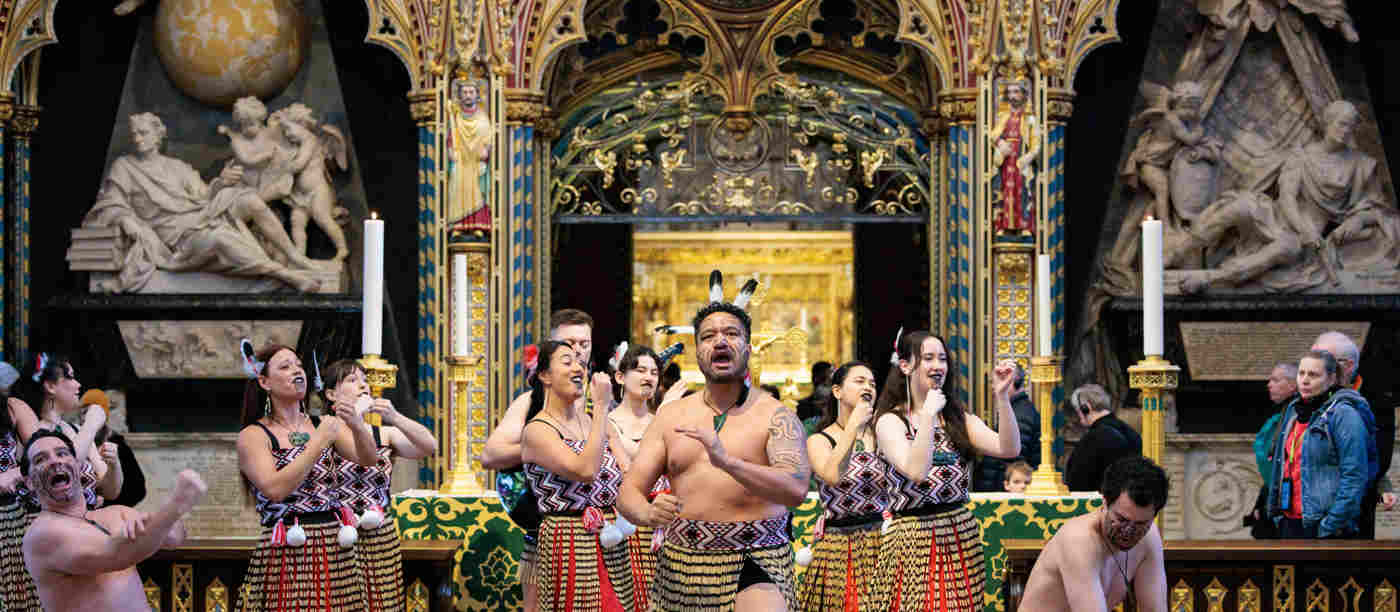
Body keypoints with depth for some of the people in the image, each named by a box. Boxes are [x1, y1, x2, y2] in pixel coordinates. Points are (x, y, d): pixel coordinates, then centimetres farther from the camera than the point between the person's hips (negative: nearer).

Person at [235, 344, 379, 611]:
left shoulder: (324, 423, 10)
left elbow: (369, 459, -3)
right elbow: (275, 489, -18)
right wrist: (320, 442, -18)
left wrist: (358, 427, -23)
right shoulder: (253, 436, -2)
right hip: (286, 556, -4)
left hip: (338, 550, 4)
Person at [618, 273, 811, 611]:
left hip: (755, 564, -4)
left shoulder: (775, 415, -3)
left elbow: (796, 489, -19)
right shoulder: (671, 415, 9)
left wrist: (727, 461, -33)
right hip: (680, 562, 4)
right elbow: (629, 491, 5)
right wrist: (648, 512, -20)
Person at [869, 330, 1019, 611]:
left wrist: (1002, 396, -14)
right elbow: (917, 472, -21)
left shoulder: (958, 418, 10)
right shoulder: (891, 421, -5)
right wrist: (929, 414, -19)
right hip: (914, 540, -5)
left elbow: (1009, 449, -4)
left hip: (963, 534, 5)